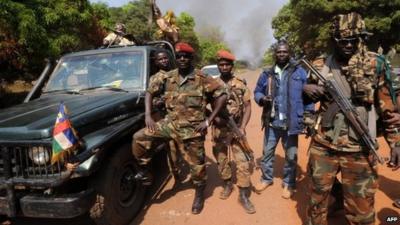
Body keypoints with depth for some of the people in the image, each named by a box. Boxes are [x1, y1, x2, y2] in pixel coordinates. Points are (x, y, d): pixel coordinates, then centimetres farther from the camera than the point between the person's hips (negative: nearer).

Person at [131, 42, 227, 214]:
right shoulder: (168, 77, 3)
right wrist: (148, 115, 0)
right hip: (170, 123, 4)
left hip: (192, 129, -3)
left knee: (196, 164, 7)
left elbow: (222, 95, -9)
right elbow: (150, 91, 12)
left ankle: (199, 196, 34)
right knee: (139, 138, -8)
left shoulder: (202, 79, -8)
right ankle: (144, 172, 12)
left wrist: (208, 120, -13)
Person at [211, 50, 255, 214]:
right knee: (221, 160, 13)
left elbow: (247, 107, 0)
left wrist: (242, 127, -11)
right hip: (218, 130, 2)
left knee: (242, 162, -3)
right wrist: (214, 117, -15)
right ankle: (227, 184, 36)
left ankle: (243, 195, 10)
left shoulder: (240, 84, 0)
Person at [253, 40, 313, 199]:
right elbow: (257, 92, 11)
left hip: (291, 122, -1)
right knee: (267, 152, 12)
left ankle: (289, 184, 30)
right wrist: (262, 99, -12)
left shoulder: (299, 72, 1)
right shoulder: (267, 74, 7)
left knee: (291, 155, 11)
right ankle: (266, 178, 32)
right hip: (272, 122, 2)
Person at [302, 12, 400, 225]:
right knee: (317, 196, 18)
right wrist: (306, 90, -8)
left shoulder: (375, 64, -4)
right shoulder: (320, 66, 0)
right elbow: (309, 100, 14)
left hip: (360, 150, -1)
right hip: (323, 146, 2)